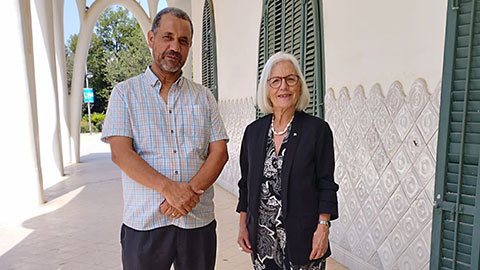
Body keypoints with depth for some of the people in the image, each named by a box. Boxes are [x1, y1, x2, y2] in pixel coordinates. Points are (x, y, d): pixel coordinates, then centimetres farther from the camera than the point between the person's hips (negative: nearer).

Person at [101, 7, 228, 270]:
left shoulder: (203, 96, 8)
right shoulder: (125, 93, 2)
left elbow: (220, 152, 1)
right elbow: (120, 153, -8)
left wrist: (192, 190, -15)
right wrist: (169, 187, -20)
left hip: (199, 220, 2)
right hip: (144, 223, -1)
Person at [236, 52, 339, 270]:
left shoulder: (317, 129, -5)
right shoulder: (253, 131, 5)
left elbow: (326, 185, -5)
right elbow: (246, 184, 9)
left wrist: (323, 227, -11)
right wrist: (243, 225, 8)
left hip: (301, 237, -3)